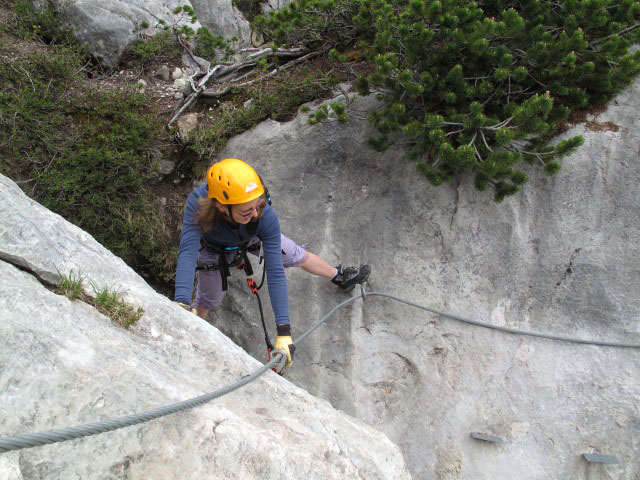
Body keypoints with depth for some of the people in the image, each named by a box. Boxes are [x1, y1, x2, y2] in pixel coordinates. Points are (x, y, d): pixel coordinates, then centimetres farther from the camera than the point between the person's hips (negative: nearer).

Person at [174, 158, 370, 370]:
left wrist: (284, 332, -45)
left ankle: (340, 277, 39)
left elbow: (275, 273, -41)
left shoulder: (266, 216, -42)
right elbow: (187, 253, -48)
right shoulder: (197, 202, -46)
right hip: (214, 251, -1)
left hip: (252, 239, 1)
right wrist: (182, 302, -63)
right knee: (207, 301, 11)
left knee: (300, 257, 10)